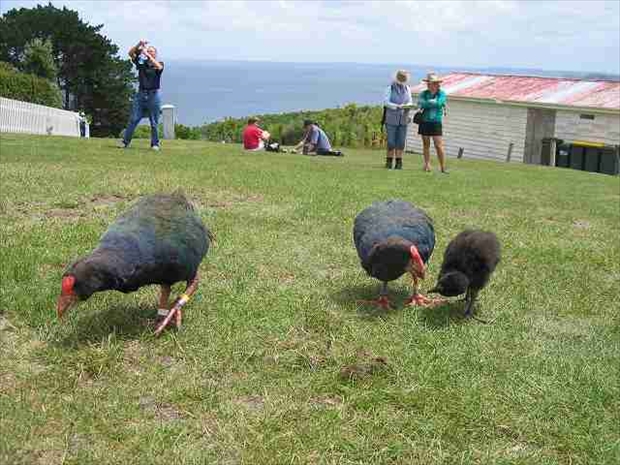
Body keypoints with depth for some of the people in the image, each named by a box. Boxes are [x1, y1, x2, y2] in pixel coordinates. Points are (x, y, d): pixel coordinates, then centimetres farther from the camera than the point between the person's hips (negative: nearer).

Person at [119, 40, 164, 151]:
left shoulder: (159, 64, 4)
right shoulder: (141, 62, 10)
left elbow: (159, 67, -20)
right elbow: (131, 53, 2)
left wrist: (148, 55, -22)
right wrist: (139, 45, -11)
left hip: (153, 95, -2)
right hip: (141, 93, 2)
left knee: (154, 122, 3)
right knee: (133, 119, -1)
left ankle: (155, 144, 12)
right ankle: (125, 141, 2)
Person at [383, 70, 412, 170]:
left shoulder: (407, 89, 8)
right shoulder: (390, 89, -4)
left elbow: (410, 102, 10)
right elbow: (386, 102, -11)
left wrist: (407, 106, -14)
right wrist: (398, 106, -23)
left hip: (403, 119, 3)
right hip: (391, 119, -3)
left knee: (401, 142, 2)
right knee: (391, 142, -3)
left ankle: (399, 162, 8)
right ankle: (389, 161, 11)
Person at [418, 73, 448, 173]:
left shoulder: (441, 94, 1)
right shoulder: (423, 93, 5)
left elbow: (438, 103, -16)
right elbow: (420, 104, -10)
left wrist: (427, 103, -7)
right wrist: (433, 103, -13)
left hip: (436, 123, -2)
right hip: (424, 122, 2)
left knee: (439, 146, -7)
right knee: (426, 145, 7)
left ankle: (443, 167, -3)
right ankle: (427, 165, 15)